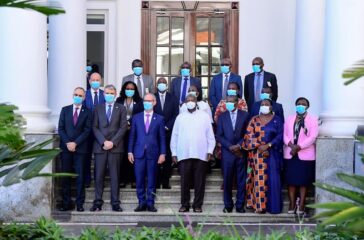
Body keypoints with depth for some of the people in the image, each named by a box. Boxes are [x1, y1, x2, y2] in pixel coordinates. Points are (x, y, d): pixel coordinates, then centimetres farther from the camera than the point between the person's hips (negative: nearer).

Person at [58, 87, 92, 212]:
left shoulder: (87, 112, 5)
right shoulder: (65, 110, 10)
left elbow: (87, 130, -2)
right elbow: (60, 128, 6)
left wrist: (75, 143, -11)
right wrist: (67, 143, -7)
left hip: (80, 148, -2)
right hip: (66, 147, 2)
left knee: (80, 176, -2)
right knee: (65, 176, 2)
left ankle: (79, 204, 2)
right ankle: (66, 203, 7)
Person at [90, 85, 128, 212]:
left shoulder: (121, 108, 9)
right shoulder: (98, 109, 12)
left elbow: (123, 127, 1)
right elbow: (95, 127, 5)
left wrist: (113, 142, -9)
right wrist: (104, 142, -9)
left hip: (115, 146, -1)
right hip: (100, 146, 1)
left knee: (115, 176, 0)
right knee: (99, 176, 0)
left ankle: (115, 203, 2)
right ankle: (98, 202, 3)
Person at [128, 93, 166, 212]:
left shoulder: (159, 119, 7)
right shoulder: (136, 118, 10)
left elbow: (162, 138, 4)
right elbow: (132, 136, 9)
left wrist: (162, 153, -3)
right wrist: (130, 151, 2)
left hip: (153, 153, -1)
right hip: (139, 153, 1)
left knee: (152, 180, 2)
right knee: (139, 180, 1)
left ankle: (150, 203, 9)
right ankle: (142, 203, 9)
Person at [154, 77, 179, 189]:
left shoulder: (173, 99, 10)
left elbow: (175, 115, 5)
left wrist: (167, 126, -6)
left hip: (168, 131, 1)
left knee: (168, 157, -1)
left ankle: (166, 182, 3)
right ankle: (156, 182, 0)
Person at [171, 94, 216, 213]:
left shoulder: (204, 116, 9)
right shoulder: (180, 117, 11)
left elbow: (210, 135, 7)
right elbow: (174, 136, 11)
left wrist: (210, 151, -1)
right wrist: (174, 153, 5)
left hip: (201, 154, -1)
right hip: (184, 154, 1)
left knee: (199, 181, 0)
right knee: (184, 181, 1)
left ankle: (198, 205, 8)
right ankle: (184, 204, 10)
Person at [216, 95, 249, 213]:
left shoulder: (245, 115, 5)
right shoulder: (222, 116, 8)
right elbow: (219, 135, 4)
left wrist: (239, 145, -9)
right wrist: (230, 146, -8)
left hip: (241, 152, 0)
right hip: (227, 152, 1)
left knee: (241, 180, 2)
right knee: (227, 180, 1)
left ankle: (240, 205, 8)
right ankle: (228, 205, 9)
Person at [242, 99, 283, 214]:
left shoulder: (276, 120, 5)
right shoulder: (254, 120, 7)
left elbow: (280, 135, -3)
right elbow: (249, 136, -1)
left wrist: (268, 145, -14)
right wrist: (259, 146, -12)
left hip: (272, 154, 0)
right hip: (257, 154, 1)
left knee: (272, 179, -2)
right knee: (259, 178, 0)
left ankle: (273, 206, 3)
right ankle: (260, 205, 4)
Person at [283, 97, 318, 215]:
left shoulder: (313, 119, 2)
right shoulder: (289, 119, 14)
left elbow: (313, 137, -8)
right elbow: (285, 134, 6)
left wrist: (299, 147, -15)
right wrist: (291, 145, -13)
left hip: (305, 155, -3)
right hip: (290, 154, 3)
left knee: (303, 181, 0)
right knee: (291, 181, 3)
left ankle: (301, 206, 4)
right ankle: (292, 205, 9)